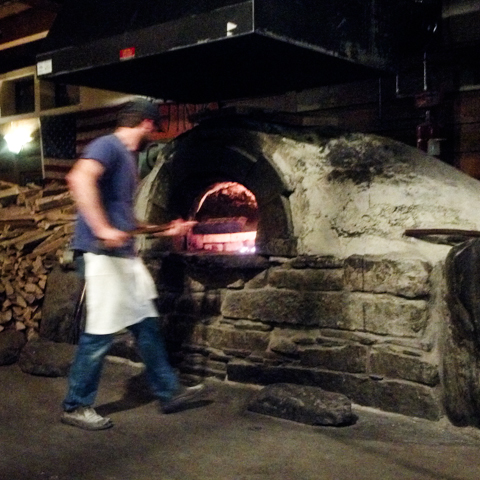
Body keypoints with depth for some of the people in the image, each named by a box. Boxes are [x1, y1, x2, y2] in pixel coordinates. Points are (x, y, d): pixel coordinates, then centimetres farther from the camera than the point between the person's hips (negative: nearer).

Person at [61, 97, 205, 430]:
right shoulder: (107, 145, -9)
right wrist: (102, 230, -33)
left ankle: (169, 392, 25)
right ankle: (77, 406, 11)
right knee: (100, 333, -3)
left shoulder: (128, 157, 19)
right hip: (104, 255, -10)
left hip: (126, 256, 10)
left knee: (147, 325, 14)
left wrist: (164, 231, 33)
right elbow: (79, 178, -29)